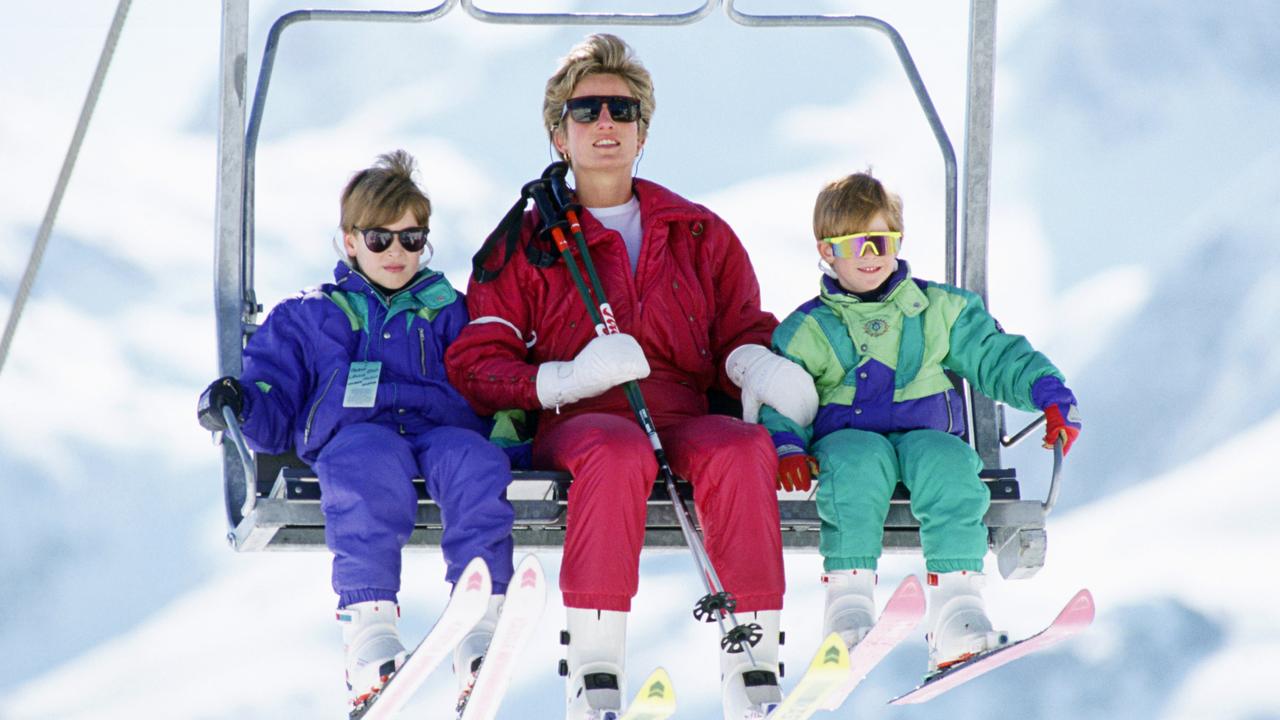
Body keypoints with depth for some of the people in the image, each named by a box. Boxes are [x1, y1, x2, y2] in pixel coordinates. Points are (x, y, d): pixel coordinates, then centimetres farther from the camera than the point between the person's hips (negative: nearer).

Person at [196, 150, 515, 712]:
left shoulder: (447, 311, 31)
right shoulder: (306, 318, 28)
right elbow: (274, 412, 20)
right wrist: (239, 406, -3)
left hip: (440, 426, 1)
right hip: (354, 432, -1)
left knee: (475, 461, -38)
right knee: (369, 466, -41)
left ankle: (481, 630, -49)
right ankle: (369, 631, -52)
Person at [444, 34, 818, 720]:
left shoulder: (701, 235, 23)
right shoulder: (526, 242, 17)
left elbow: (740, 332, 20)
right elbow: (474, 365, 9)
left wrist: (753, 364, -7)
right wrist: (567, 379, -11)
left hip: (685, 414, 2)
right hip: (577, 423, -2)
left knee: (743, 451, -36)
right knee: (619, 453, -40)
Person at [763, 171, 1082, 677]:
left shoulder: (940, 309, 18)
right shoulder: (806, 330, 14)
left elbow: (996, 358, 16)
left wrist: (1052, 398, 0)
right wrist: (787, 449, -12)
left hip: (925, 433, 1)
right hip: (846, 437, -1)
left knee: (948, 463, -35)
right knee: (859, 462, -39)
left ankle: (955, 608, -42)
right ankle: (848, 598, -36)